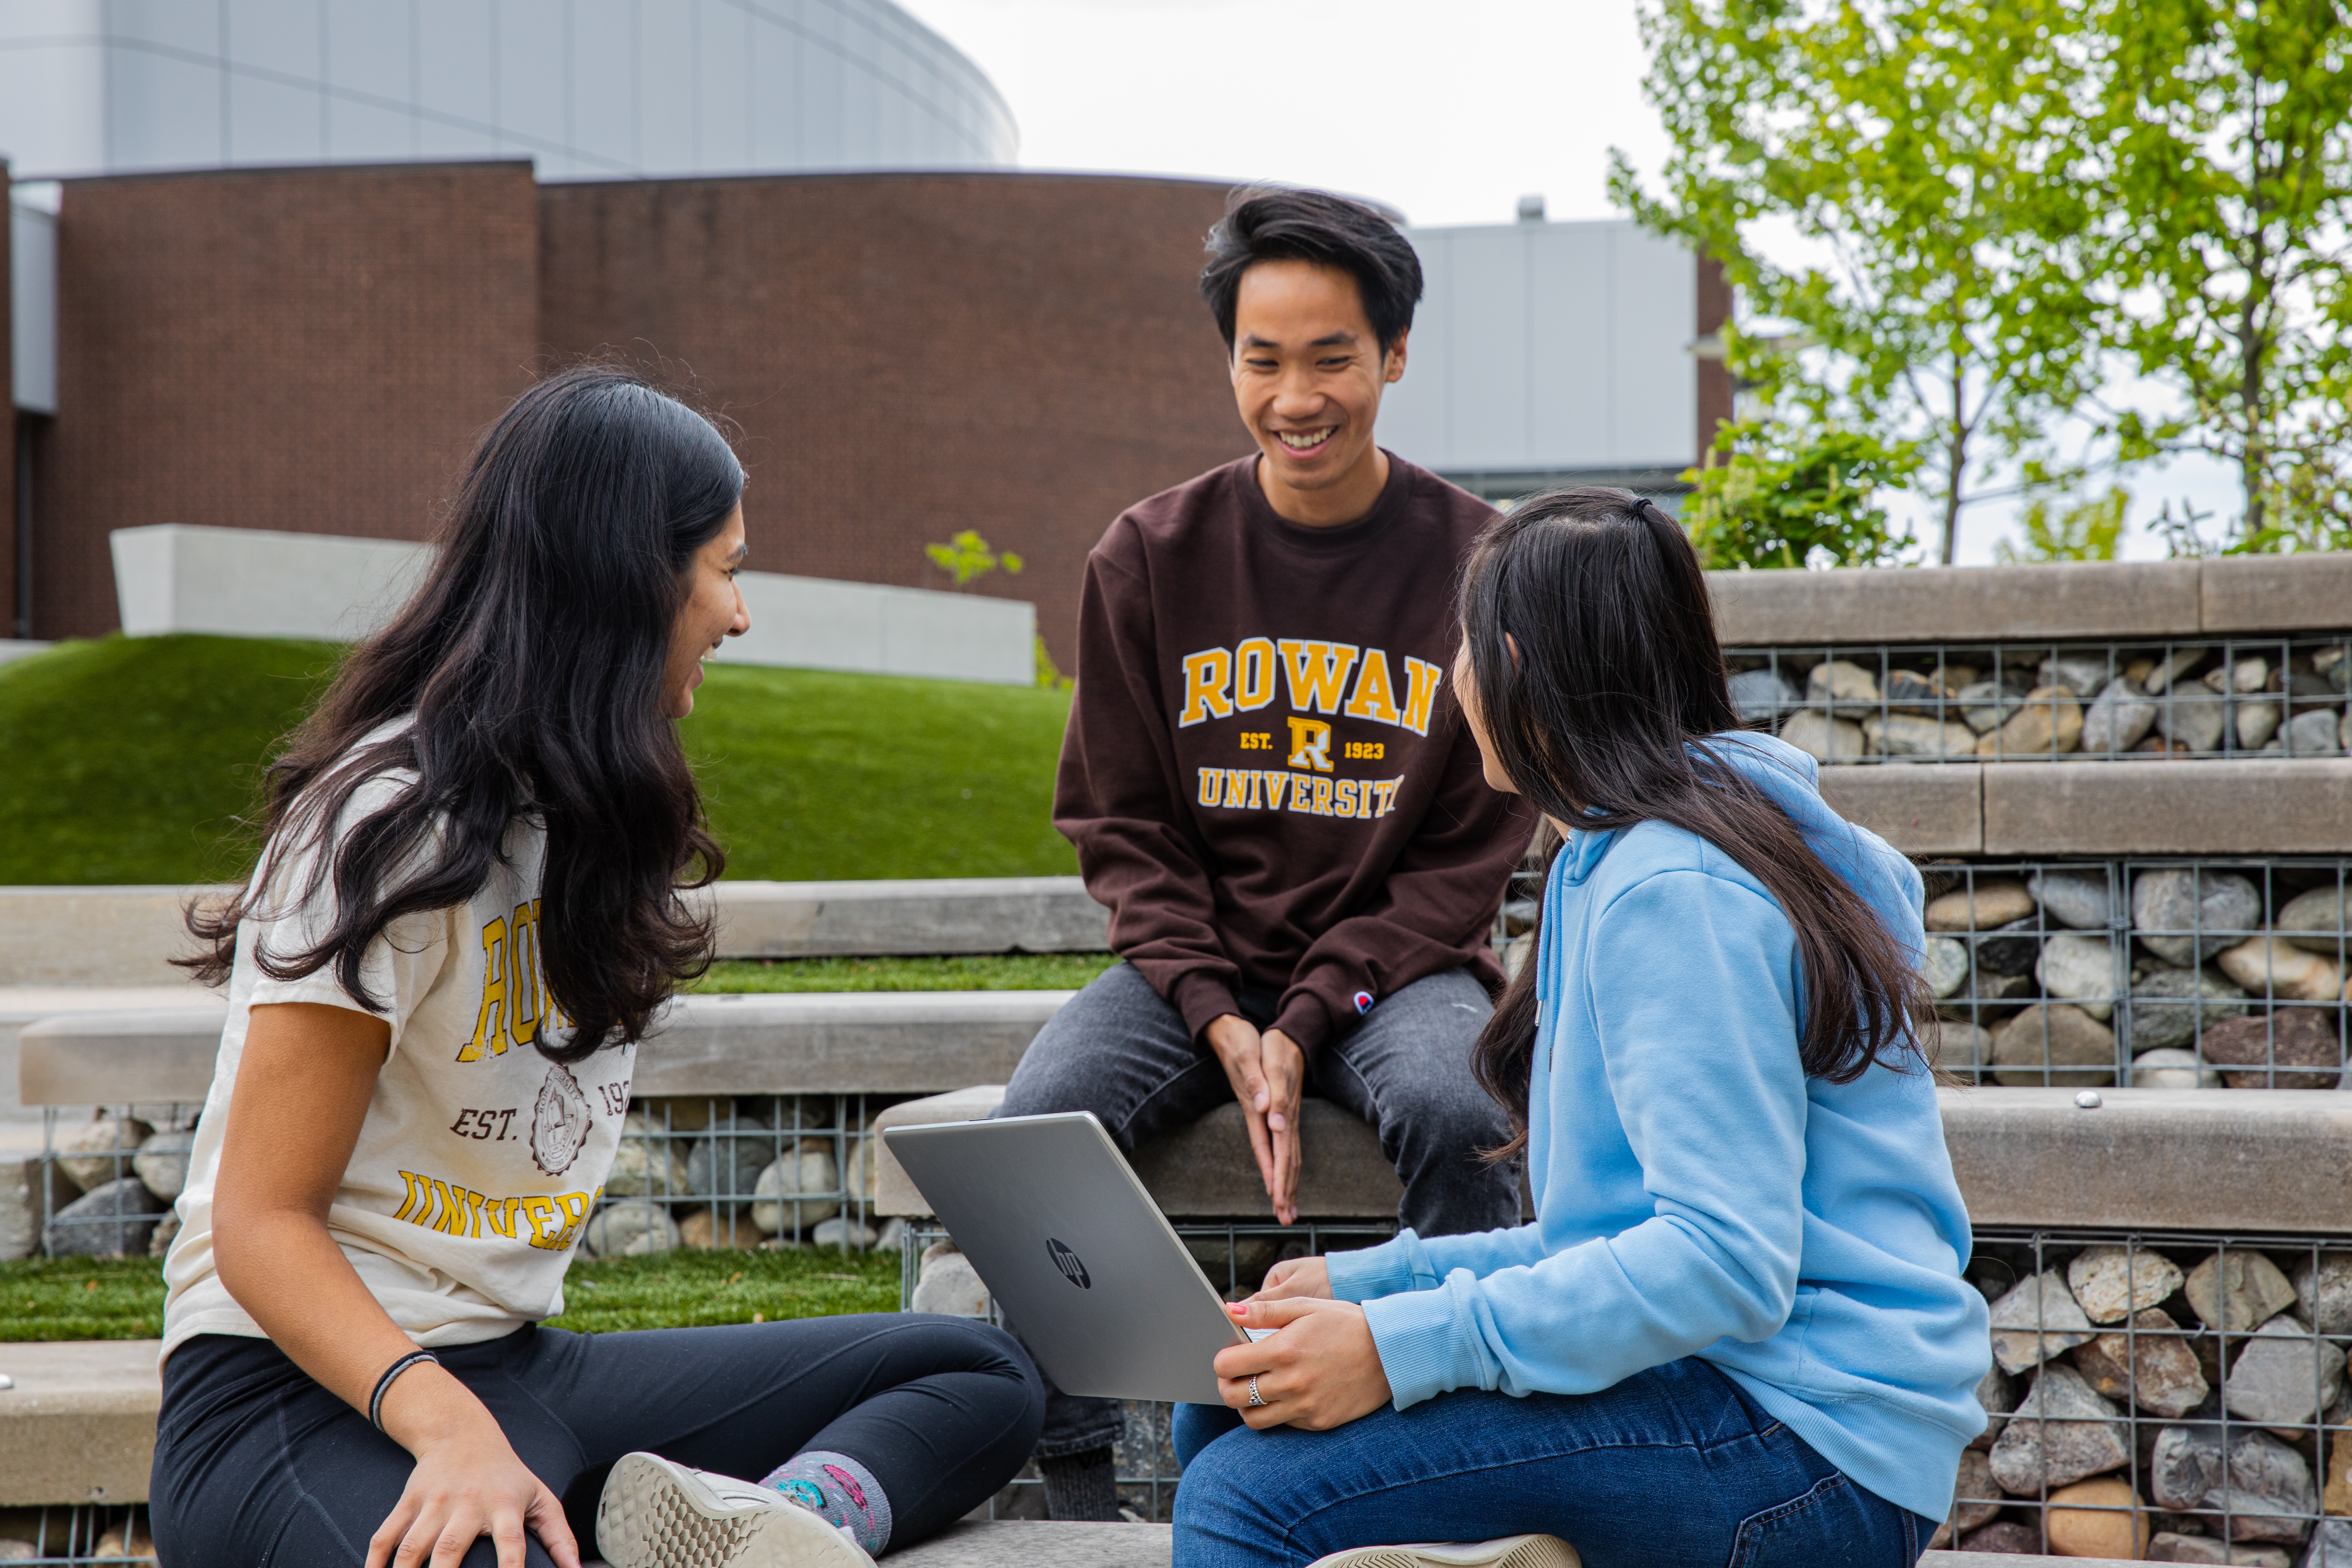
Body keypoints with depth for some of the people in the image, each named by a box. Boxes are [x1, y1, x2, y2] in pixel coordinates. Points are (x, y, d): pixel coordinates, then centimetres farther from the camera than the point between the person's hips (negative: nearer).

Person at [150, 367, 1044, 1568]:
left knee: (987, 1381, -3)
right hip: (301, 1391, -10)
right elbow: (263, 1224, -15)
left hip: (514, 1363, 10)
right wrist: (446, 1425, -30)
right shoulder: (396, 827, -12)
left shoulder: (586, 814, 18)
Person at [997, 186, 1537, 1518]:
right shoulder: (1151, 560, 3)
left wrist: (1308, 1023, -14)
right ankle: (1074, 1486, -16)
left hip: (1396, 964, -2)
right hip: (1194, 964, 2)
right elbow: (1123, 826, 6)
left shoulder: (1474, 564, -2)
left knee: (1453, 1106, -35)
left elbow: (1471, 854, -1)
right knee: (1042, 1114, -27)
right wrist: (1219, 1019, -11)